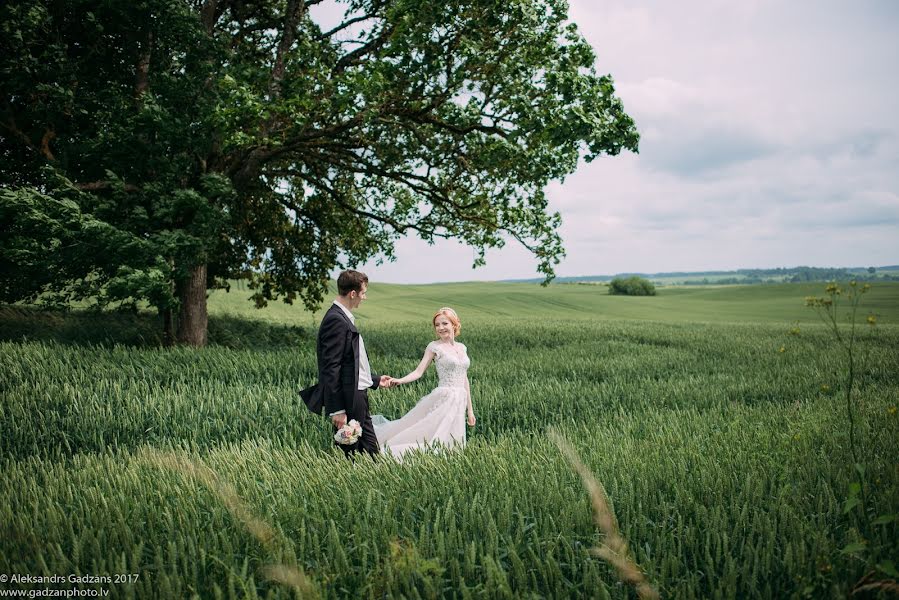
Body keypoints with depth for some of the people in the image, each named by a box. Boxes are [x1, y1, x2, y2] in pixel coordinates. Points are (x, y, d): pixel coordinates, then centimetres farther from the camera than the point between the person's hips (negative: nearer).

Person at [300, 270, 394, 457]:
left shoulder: (343, 317, 13)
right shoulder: (336, 320, -17)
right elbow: (330, 368, -21)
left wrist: (376, 380, 25)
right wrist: (337, 410, -21)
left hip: (358, 399, 10)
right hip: (347, 403, -10)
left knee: (372, 453, 14)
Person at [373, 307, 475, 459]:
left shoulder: (462, 347, 12)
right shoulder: (434, 347, -3)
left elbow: (465, 380, 15)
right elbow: (419, 372, -10)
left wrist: (470, 409, 14)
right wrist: (400, 380, -29)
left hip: (460, 402, 5)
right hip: (444, 400, -5)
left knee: (451, 442, 5)